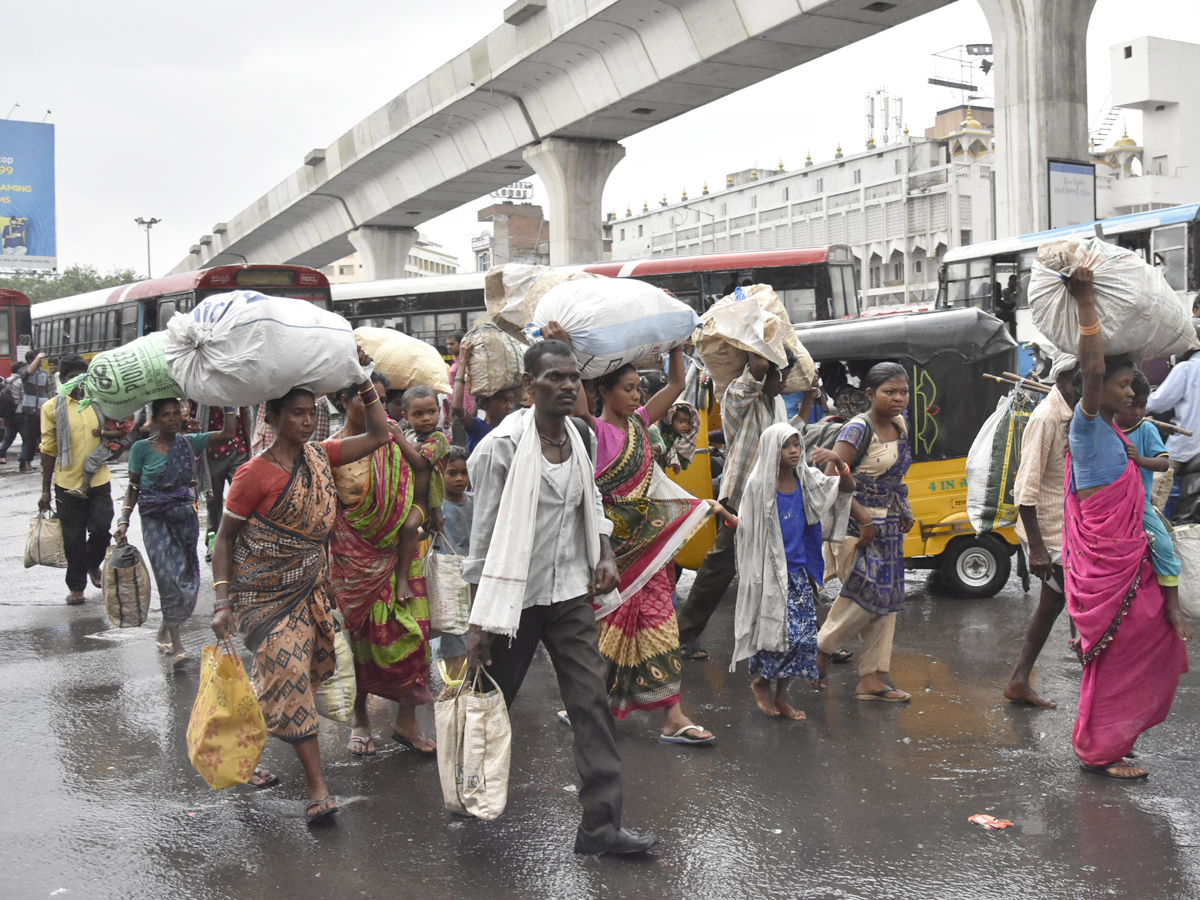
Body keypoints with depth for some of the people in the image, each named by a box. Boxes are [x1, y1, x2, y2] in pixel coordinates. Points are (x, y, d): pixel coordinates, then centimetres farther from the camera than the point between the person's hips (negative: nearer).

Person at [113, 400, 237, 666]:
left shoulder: (188, 443, 4)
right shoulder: (142, 448, -3)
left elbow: (227, 433, -1)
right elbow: (133, 487, 1)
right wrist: (124, 519, -9)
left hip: (185, 515, 4)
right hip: (155, 519, -4)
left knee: (186, 575, 6)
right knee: (169, 576, -12)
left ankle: (165, 629, 30)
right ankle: (176, 645, -10)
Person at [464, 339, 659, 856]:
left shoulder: (582, 439, 4)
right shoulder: (504, 447, -14)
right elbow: (485, 537, -13)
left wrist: (605, 555, 5)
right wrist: (478, 623, -15)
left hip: (570, 592, 5)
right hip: (516, 597, -4)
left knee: (593, 703, -3)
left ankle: (600, 824, 1)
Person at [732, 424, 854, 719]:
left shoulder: (806, 479, 3)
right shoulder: (759, 485, -9)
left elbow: (847, 488, 0)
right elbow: (749, 531, -5)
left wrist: (838, 461, -18)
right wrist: (756, 573, -6)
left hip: (799, 570, 5)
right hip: (770, 571, -5)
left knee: (803, 634, 5)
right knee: (775, 631, -6)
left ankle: (781, 696, 19)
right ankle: (761, 682, 22)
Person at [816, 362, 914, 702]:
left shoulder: (900, 426, 10)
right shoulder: (858, 429, -14)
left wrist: (904, 514, 12)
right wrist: (864, 520, -20)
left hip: (890, 527, 8)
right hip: (857, 524, -8)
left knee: (887, 599, 7)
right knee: (866, 594, -10)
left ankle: (871, 678, 12)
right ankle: (821, 647, 13)